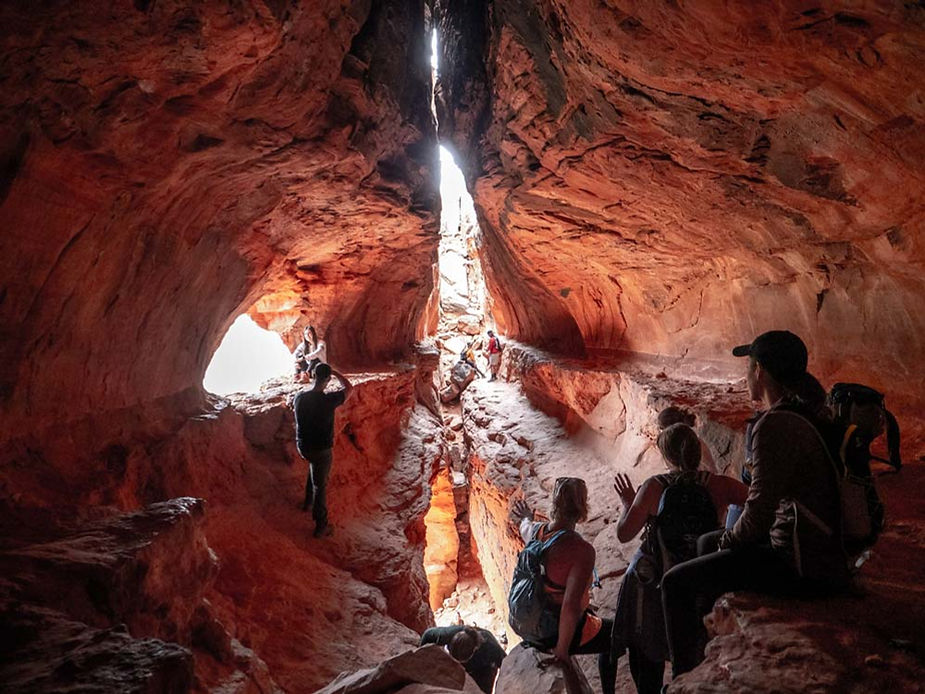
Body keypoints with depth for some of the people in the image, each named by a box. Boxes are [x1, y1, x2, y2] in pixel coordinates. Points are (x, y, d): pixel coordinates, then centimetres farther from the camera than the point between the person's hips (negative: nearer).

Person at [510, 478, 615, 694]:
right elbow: (570, 607, -35)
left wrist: (527, 518, 39)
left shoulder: (535, 531, -11)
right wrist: (561, 651, -20)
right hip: (563, 632, -6)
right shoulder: (582, 550, -32)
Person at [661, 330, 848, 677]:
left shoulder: (775, 426, -23)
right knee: (706, 543, 26)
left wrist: (730, 539, -5)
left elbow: (759, 513, -26)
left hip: (802, 565, -10)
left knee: (676, 582, -10)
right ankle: (703, 648, 41)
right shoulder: (805, 415, 9)